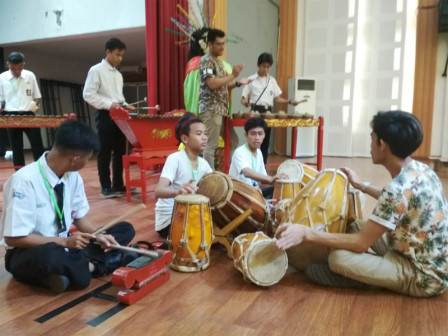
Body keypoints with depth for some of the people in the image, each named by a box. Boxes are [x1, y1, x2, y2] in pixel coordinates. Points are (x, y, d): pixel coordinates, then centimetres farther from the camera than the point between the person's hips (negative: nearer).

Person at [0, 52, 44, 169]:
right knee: (16, 148, 6)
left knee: (37, 146, -2)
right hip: (11, 116, 0)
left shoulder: (30, 76, 2)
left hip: (29, 115, 0)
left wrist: (36, 105, -9)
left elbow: (36, 96, 9)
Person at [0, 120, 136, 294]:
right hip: (27, 254, -7)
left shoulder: (73, 176, -4)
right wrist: (64, 242, -27)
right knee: (47, 256, -44)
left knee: (126, 229, -3)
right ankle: (90, 265, -16)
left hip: (63, 246, 7)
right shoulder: (25, 181, -24)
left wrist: (97, 235, -12)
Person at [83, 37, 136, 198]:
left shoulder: (118, 74, 17)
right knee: (105, 152, -3)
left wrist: (124, 104, 3)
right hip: (104, 114, -7)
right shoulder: (96, 70, -4)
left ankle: (118, 184, 15)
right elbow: (88, 94, -12)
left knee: (120, 150, 7)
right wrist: (109, 104, -20)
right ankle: (106, 187, 5)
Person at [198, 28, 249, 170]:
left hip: (222, 110, 10)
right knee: (211, 146, -6)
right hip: (211, 110, -10)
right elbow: (212, 84, -22)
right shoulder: (206, 61, -9)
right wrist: (232, 75, -16)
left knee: (233, 142, 14)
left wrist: (238, 83, 9)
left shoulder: (218, 61, 19)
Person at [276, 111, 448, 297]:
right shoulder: (421, 170, -2)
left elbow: (361, 243, -26)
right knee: (358, 225, 12)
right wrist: (361, 186, 24)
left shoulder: (399, 188, -30)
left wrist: (306, 233, -26)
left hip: (425, 277, -9)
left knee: (338, 258, -21)